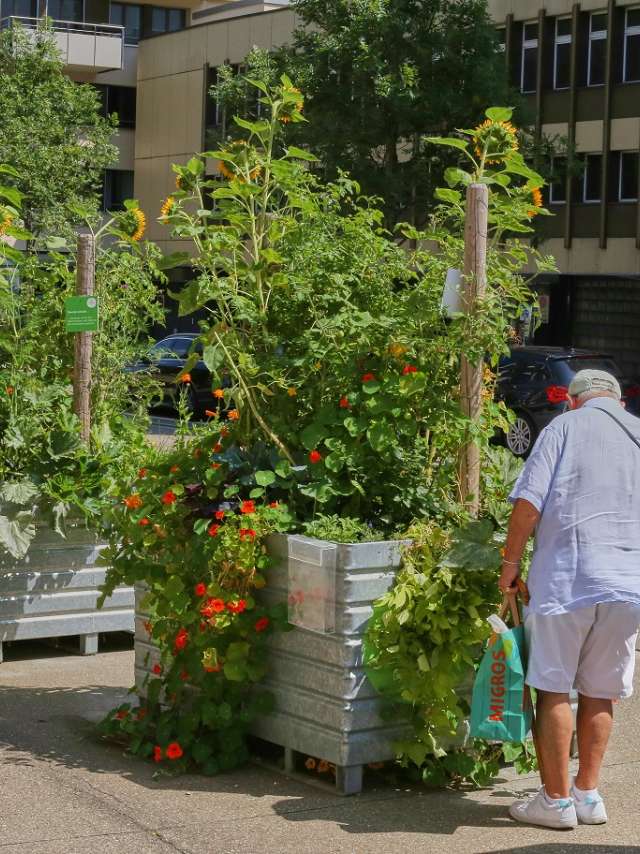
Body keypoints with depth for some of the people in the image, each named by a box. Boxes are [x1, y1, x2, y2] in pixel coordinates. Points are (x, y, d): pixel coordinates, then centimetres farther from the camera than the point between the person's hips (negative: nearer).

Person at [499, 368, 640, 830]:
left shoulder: (566, 426, 1)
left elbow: (529, 501, -9)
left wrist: (512, 562, 0)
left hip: (568, 577, -4)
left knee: (554, 688, 5)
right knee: (600, 692, 15)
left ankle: (556, 800, 8)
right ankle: (588, 794, 20)